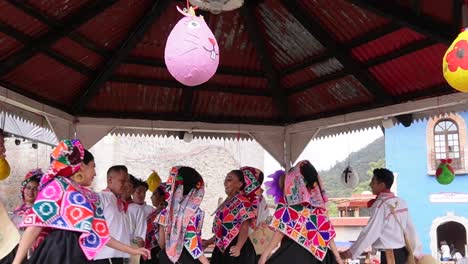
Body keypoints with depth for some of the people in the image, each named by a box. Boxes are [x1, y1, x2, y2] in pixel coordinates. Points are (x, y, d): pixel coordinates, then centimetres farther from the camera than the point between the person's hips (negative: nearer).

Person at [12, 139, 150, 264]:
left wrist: (132, 250, 24)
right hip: (57, 253, -7)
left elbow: (100, 233, 21)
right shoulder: (57, 185, 0)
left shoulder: (91, 197, 20)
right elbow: (35, 223, -8)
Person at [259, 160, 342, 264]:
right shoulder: (317, 201, 8)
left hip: (292, 252, -5)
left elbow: (283, 229, -10)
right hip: (315, 254, 5)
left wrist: (265, 254, -9)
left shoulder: (289, 195, -4)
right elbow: (327, 232, 6)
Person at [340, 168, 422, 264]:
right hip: (403, 252, 8)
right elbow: (410, 228, 10)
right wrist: (416, 251, 18)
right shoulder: (401, 202, 7)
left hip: (390, 255, -8)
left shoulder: (380, 204, -16)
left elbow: (370, 232, -18)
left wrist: (351, 252, -13)